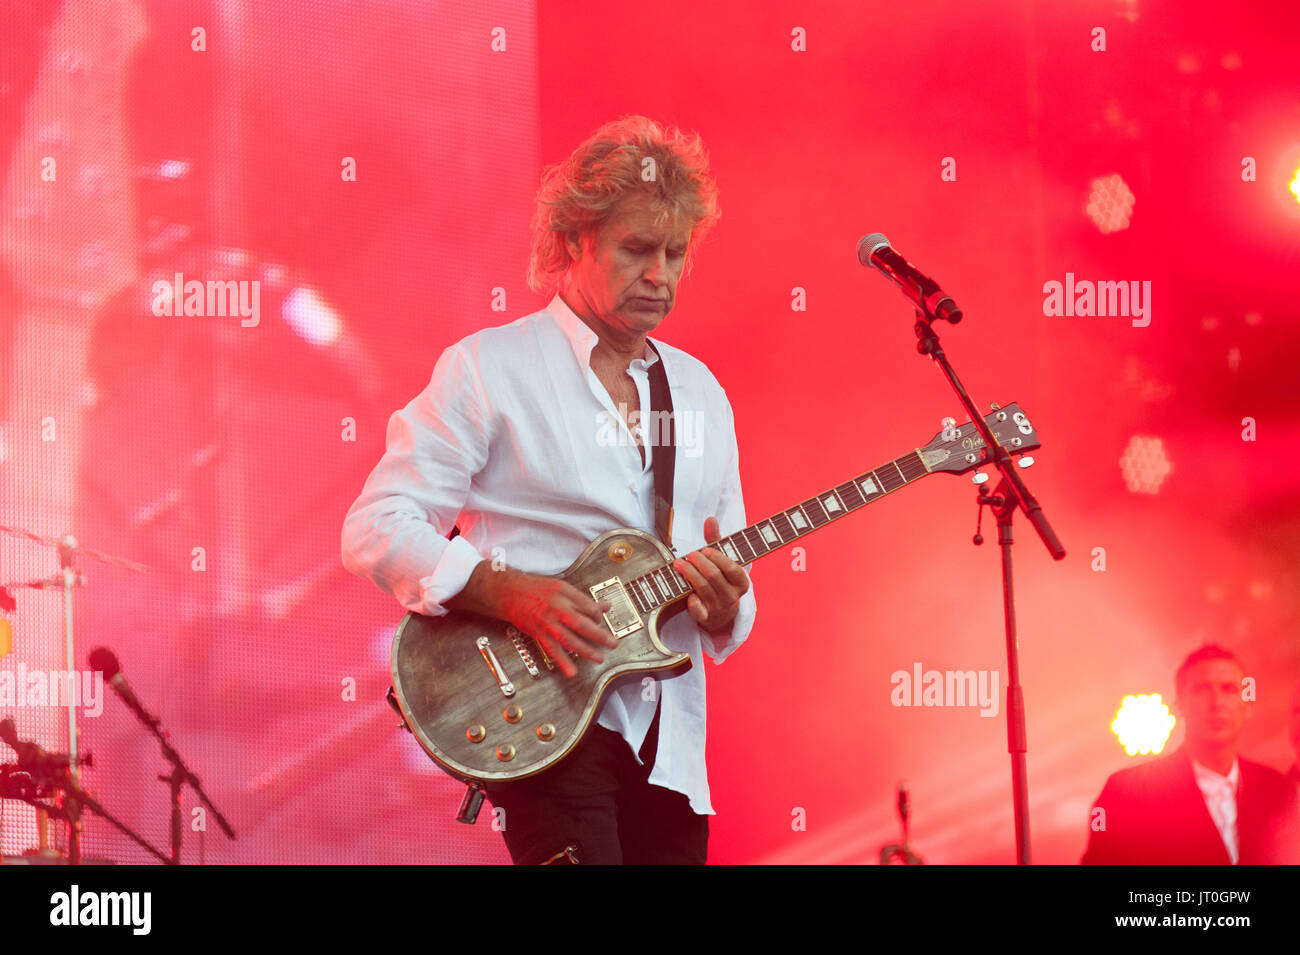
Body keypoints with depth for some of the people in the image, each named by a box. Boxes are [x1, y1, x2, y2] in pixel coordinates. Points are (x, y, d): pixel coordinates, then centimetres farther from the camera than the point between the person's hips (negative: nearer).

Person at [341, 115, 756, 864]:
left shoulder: (700, 393, 16)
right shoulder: (490, 369, -1)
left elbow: (733, 616, 19)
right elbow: (376, 529, -7)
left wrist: (723, 604, -5)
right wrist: (511, 594, -19)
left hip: (667, 738, 6)